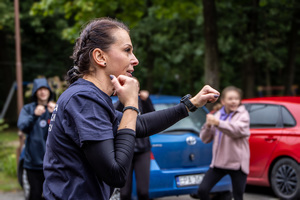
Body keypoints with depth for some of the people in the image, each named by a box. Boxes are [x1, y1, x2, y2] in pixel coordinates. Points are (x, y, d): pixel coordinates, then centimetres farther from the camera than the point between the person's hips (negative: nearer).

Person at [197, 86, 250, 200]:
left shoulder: (243, 115, -2)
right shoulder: (218, 115, 10)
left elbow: (237, 130, -24)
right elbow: (205, 139, 6)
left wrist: (218, 123, -37)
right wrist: (208, 125, -14)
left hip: (237, 163, -4)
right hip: (218, 162, 4)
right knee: (202, 190, -5)